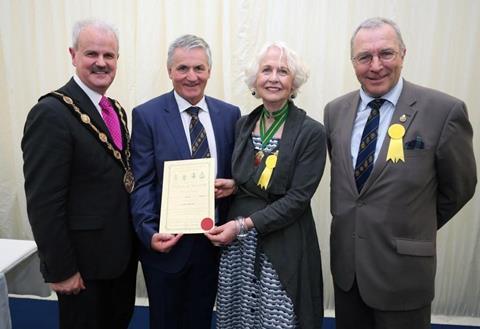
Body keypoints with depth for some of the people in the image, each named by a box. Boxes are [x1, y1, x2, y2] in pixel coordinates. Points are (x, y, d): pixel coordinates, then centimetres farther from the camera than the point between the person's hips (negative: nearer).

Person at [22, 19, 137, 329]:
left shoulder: (116, 110, 6)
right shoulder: (51, 113, -19)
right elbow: (43, 203, -20)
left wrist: (135, 239, 9)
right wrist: (61, 269, -16)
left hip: (122, 253, 7)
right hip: (84, 260, -7)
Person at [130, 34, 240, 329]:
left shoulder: (230, 114, 2)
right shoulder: (147, 115, -7)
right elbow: (142, 182, -10)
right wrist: (149, 232, -20)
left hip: (214, 239, 3)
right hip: (167, 241, -2)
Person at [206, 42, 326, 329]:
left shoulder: (311, 132, -10)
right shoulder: (243, 125, 6)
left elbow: (298, 198, -14)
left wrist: (244, 224, -18)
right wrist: (233, 186, -5)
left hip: (283, 247, -4)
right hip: (237, 244, 5)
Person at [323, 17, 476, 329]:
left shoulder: (444, 111, -13)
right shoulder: (336, 110, 0)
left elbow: (459, 187, -2)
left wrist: (419, 226, 9)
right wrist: (352, 221, 9)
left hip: (402, 268, -4)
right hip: (345, 261, 4)